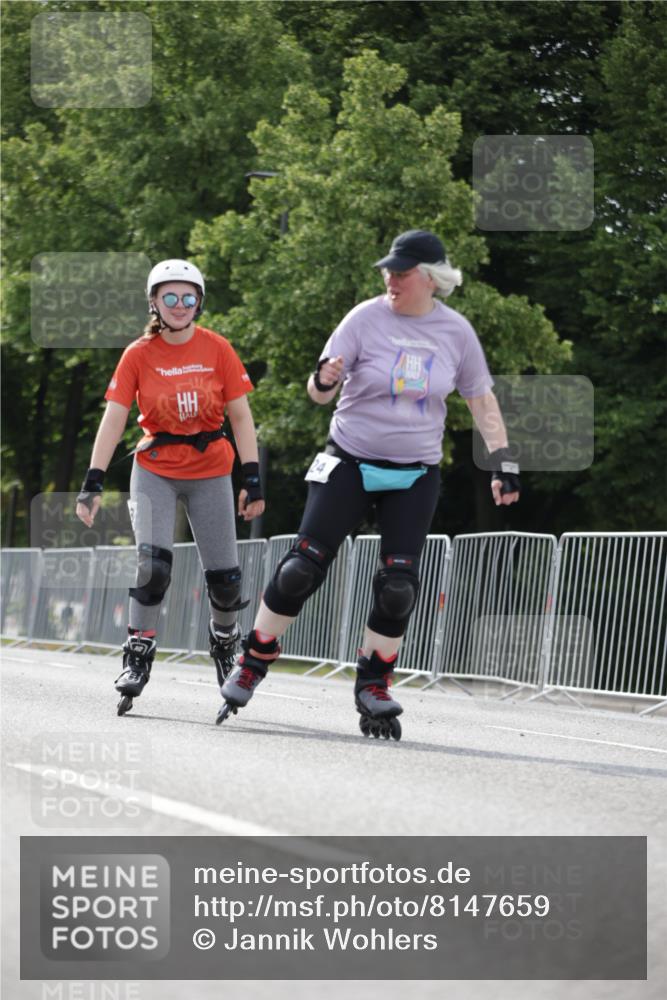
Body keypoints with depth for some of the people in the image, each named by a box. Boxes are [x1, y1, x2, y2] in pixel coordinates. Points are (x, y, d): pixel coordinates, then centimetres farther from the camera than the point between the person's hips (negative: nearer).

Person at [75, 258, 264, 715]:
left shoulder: (218, 349, -5)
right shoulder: (139, 355, -5)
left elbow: (241, 416, -2)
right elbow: (114, 419, -7)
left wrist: (253, 480, -8)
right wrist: (93, 484, -14)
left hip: (210, 472, 1)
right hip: (155, 471, -1)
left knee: (225, 578, 1)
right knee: (153, 564, -20)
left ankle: (225, 638, 32)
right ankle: (138, 659, -8)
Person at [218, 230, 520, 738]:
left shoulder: (456, 331, -1)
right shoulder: (367, 318, -8)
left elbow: (481, 397, 10)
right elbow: (319, 392, -9)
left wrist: (503, 459, 5)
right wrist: (324, 380, -33)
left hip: (416, 473, 1)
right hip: (351, 462, -1)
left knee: (399, 584, -10)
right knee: (304, 566, -8)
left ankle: (373, 688, 5)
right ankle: (254, 661, 10)